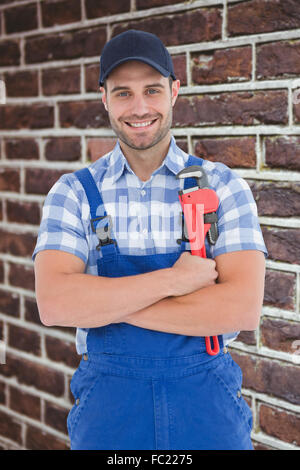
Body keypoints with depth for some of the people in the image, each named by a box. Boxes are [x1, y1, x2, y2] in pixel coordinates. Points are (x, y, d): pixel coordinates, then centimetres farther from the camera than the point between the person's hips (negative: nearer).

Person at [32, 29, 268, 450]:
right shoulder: (74, 193, -2)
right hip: (107, 402, 1)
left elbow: (243, 309, -16)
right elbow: (53, 304, -16)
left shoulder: (223, 186, -4)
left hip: (207, 402, 0)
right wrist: (174, 279, -20)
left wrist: (103, 302, -17)